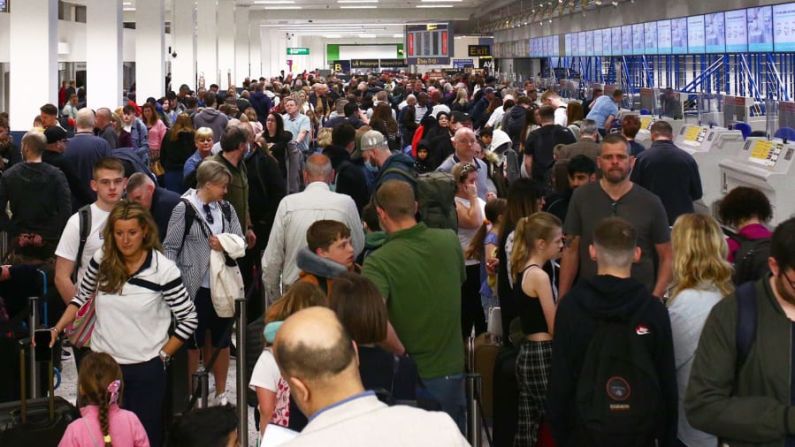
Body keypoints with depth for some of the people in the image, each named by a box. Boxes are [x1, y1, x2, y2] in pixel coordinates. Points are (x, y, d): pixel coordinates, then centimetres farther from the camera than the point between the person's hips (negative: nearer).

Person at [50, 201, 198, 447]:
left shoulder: (163, 269, -14)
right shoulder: (102, 260, -4)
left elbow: (188, 319, -6)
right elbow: (82, 297, 12)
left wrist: (163, 355, -6)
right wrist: (56, 330, 2)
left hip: (146, 370, -3)